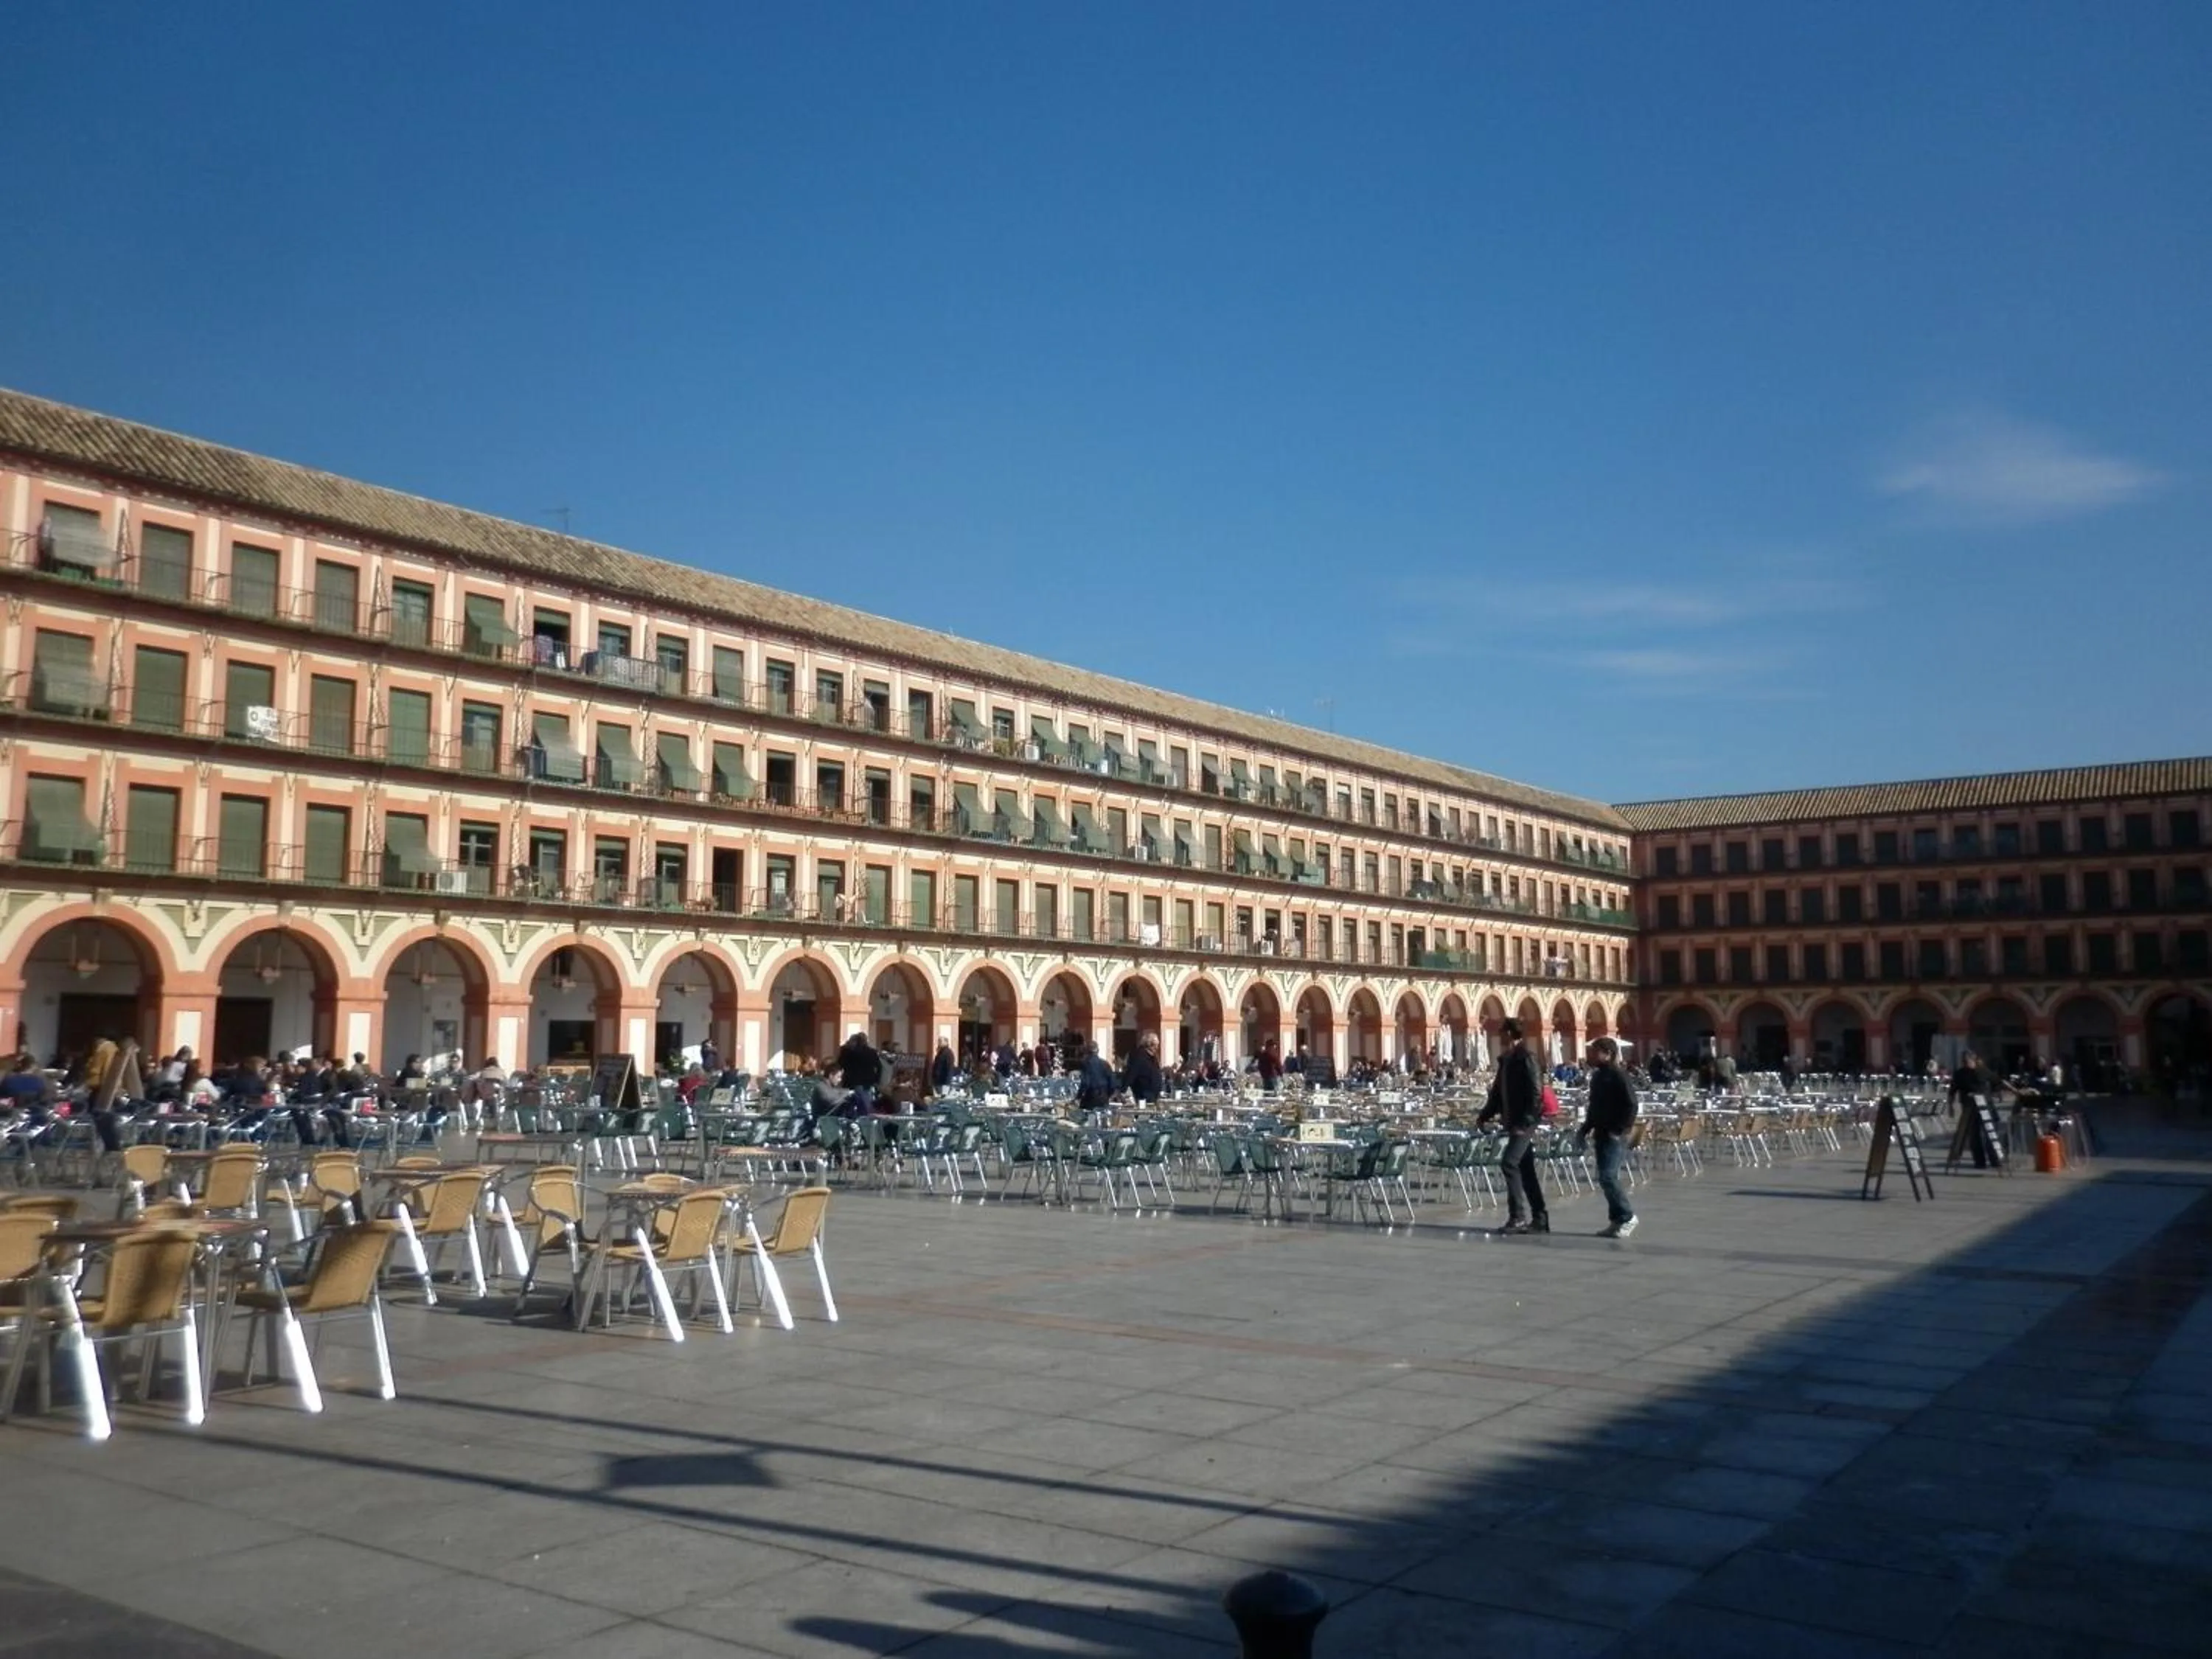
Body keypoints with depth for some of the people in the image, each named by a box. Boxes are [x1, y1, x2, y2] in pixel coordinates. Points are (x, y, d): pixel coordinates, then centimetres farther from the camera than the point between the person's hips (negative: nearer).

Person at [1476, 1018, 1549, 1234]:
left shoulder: (1524, 1058, -12)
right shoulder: (1506, 1059, 14)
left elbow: (1535, 1092, -18)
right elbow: (1498, 1091, 21)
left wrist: (1526, 1121, -22)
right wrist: (1484, 1116, 15)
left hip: (1524, 1123, -9)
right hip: (1514, 1122, 9)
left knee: (1509, 1163, -15)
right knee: (1525, 1169, 10)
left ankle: (1518, 1216, -11)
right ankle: (1540, 1218, 16)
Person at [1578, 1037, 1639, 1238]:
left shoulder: (1619, 1076, -11)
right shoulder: (1597, 1076, 14)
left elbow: (1631, 1106, -16)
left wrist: (1620, 1130, -18)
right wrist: (1586, 1129, 16)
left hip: (1615, 1136, -9)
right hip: (1602, 1133, 9)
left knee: (1607, 1177, -14)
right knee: (1606, 1178, 9)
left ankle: (1627, 1217, -1)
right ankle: (1616, 1221, 15)